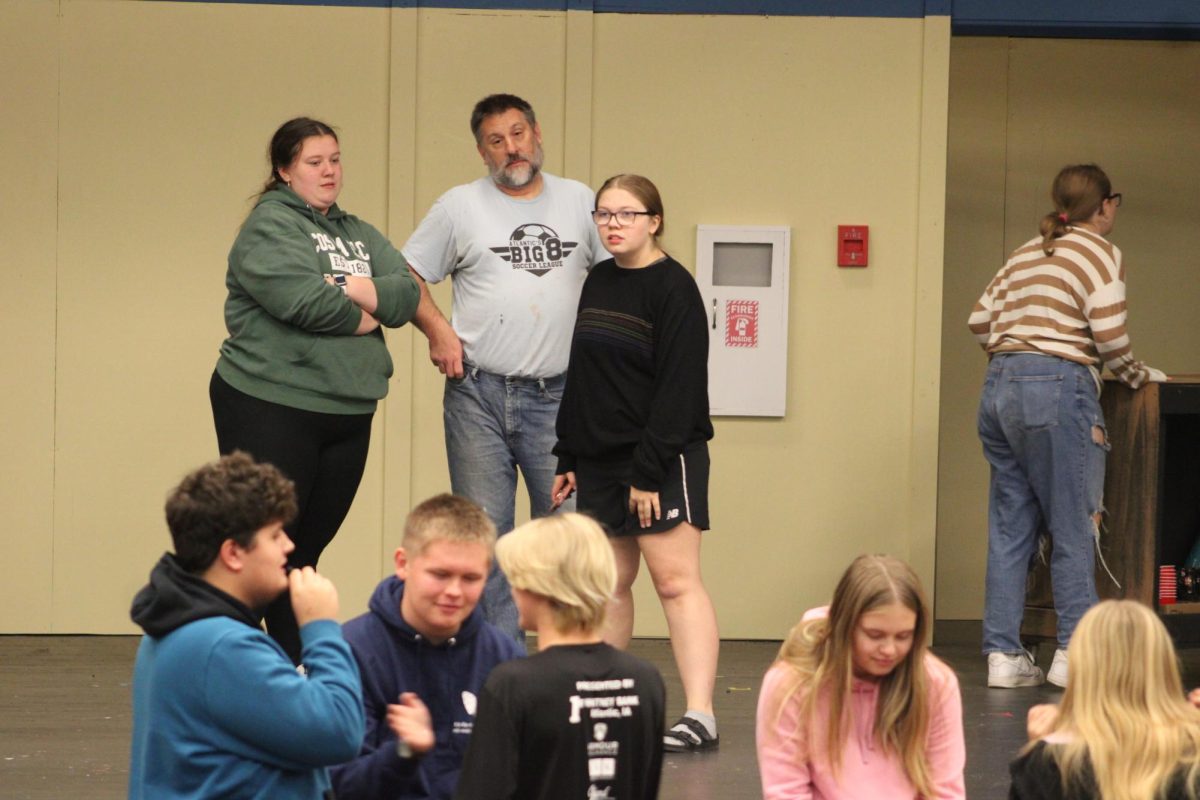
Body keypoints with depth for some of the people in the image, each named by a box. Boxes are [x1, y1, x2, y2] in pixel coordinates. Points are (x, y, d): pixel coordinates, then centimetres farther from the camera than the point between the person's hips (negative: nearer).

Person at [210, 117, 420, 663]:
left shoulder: (359, 235, 17)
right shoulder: (270, 225, -6)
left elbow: (407, 293, 4)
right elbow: (301, 300, -20)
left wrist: (348, 290, -13)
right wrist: (363, 317, -4)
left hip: (347, 413, 7)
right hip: (270, 407, -7)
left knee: (304, 552, 12)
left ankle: (297, 672, 17)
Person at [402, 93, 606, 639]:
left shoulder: (579, 202, 9)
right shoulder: (459, 207, 6)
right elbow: (408, 276, 11)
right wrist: (438, 331, -3)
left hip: (557, 395, 0)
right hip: (478, 395, 0)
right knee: (483, 532, 2)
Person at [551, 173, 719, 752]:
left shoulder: (673, 287, -10)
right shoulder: (598, 283, 13)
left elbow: (679, 387, -15)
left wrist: (650, 471, -19)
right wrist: (568, 457, 14)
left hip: (663, 457, -7)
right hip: (601, 459, 7)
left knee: (675, 579, -12)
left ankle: (699, 714, -16)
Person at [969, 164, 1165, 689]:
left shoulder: (1026, 254, 20)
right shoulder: (1100, 252, 0)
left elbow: (980, 320, 17)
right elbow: (1110, 335, -9)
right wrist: (1137, 377, 7)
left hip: (999, 389, 7)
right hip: (1057, 390, -7)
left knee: (1010, 528, 8)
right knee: (1075, 527, 0)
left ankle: (1003, 655, 7)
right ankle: (1074, 653, -1)